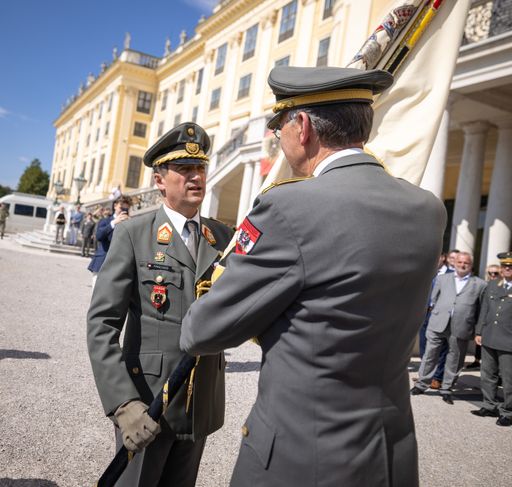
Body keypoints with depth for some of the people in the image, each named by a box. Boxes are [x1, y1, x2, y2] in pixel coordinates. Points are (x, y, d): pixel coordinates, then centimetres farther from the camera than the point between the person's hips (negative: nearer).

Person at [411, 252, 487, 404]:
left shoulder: (480, 284, 5)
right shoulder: (442, 278, 13)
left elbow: (481, 309, 5)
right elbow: (433, 300, 18)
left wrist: (477, 330, 3)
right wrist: (438, 314, 12)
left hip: (461, 328, -1)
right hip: (438, 324, 2)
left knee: (454, 360, 8)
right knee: (430, 355, 5)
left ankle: (446, 389, 21)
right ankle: (421, 384, 17)